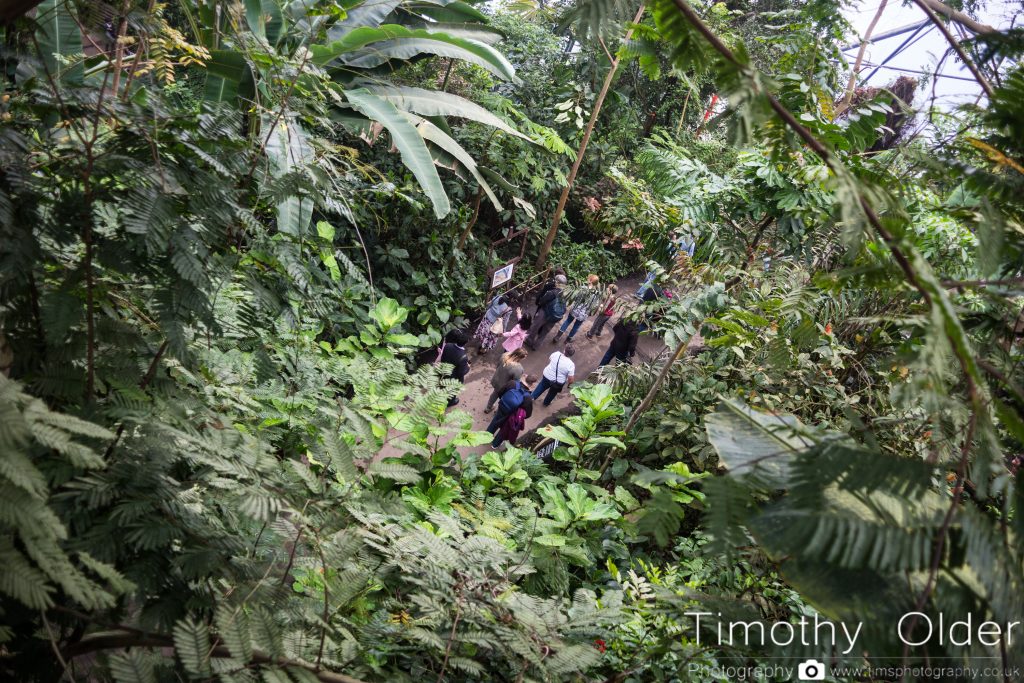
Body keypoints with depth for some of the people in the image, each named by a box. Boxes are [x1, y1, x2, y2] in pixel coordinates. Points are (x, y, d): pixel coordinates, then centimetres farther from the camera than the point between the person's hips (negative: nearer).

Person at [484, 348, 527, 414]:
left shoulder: (504, 356, -22)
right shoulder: (518, 369, -39)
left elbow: (497, 366, -2)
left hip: (495, 381, 6)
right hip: (504, 388, -6)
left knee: (495, 393, 37)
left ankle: (488, 408, 61)